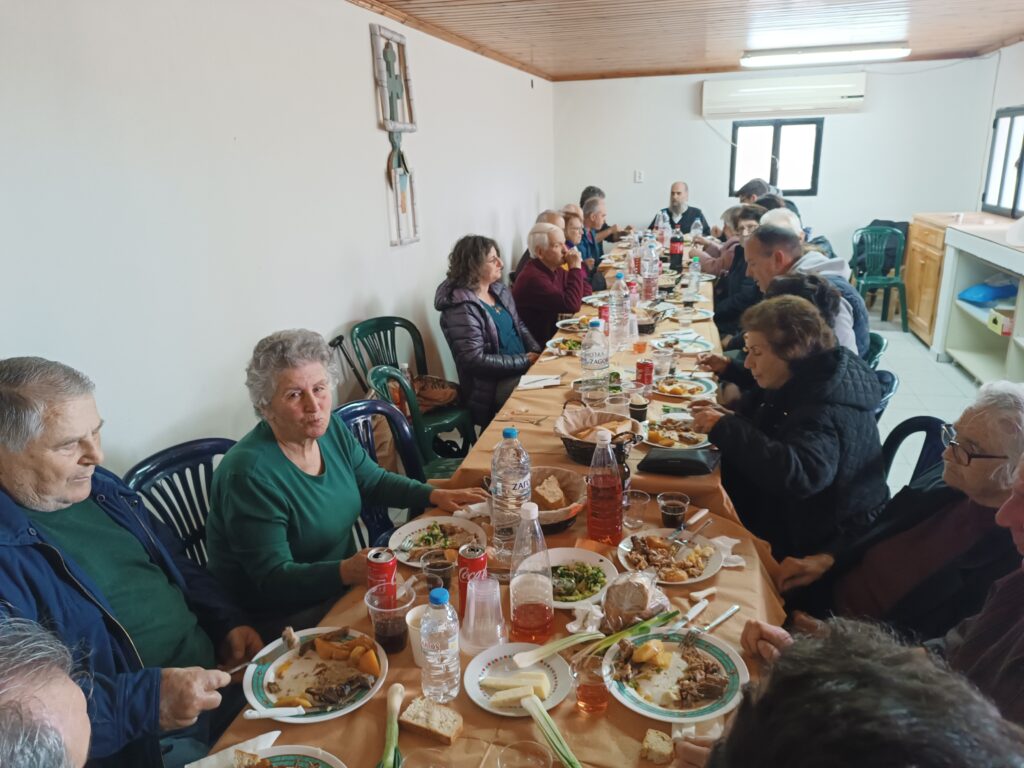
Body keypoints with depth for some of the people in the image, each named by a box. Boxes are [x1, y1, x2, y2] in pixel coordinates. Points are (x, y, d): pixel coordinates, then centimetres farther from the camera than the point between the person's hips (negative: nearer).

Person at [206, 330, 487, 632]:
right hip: (284, 618, -7)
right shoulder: (250, 474, -26)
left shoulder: (330, 428, -4)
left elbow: (375, 481, 12)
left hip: (341, 585, 7)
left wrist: (435, 495, -2)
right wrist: (346, 572, -40)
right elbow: (273, 578, -25)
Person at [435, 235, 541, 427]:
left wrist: (536, 353, -1)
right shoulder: (461, 307, -18)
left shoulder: (499, 289, 9)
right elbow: (475, 360, -23)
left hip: (523, 368, 8)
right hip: (492, 386, -8)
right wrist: (525, 361, -18)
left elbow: (519, 326, 19)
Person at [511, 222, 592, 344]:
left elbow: (585, 295, 12)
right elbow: (572, 305, -29)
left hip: (555, 334, 9)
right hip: (539, 344, -9)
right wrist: (575, 268, -20)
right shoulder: (533, 277, -24)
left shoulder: (556, 269, 5)